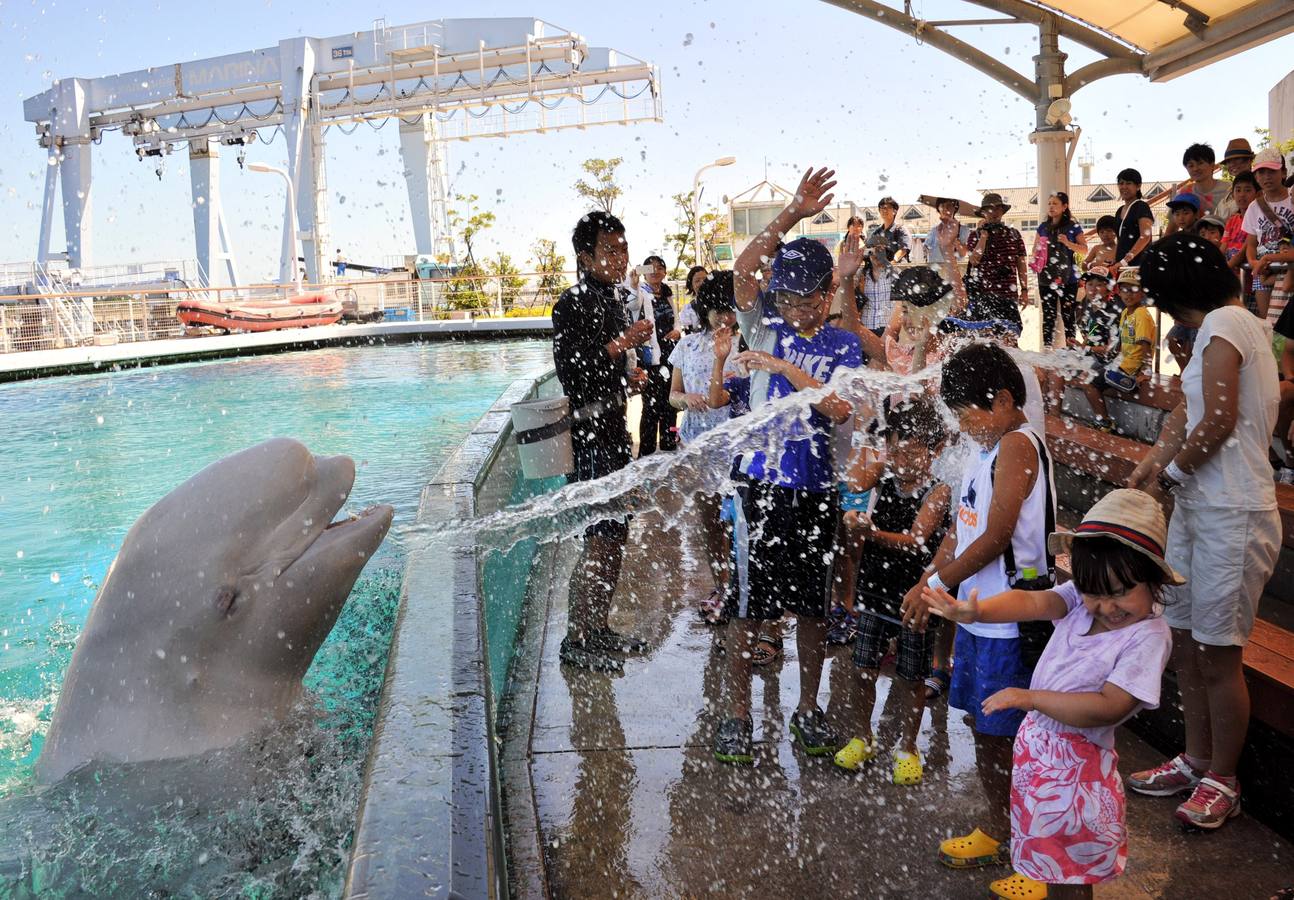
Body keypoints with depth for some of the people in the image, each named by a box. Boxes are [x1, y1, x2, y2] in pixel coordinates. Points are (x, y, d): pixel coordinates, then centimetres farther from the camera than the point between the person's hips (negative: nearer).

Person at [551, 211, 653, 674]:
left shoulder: (612, 298, 15)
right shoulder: (573, 303, -14)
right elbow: (570, 371, -22)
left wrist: (628, 376, 9)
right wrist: (622, 344, -23)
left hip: (613, 427, 10)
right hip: (589, 432, -10)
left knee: (616, 533, 13)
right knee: (601, 539, -8)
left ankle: (598, 628, 25)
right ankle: (575, 640, 2)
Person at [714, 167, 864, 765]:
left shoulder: (843, 346, 4)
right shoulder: (766, 329, 3)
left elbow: (841, 410, -11)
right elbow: (742, 271, -14)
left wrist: (786, 369, -14)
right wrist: (791, 215, -20)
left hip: (816, 490, 1)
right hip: (762, 483, -1)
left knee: (813, 605, 12)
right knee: (747, 605, 3)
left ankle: (808, 711, 28)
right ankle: (736, 716, 17)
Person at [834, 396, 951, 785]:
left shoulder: (938, 492, -13)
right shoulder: (883, 475, -2)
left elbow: (915, 541, -26)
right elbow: (854, 481, -25)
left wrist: (872, 533, -41)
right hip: (875, 590, 3)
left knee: (910, 678, 10)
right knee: (863, 669, 10)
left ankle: (907, 748, 30)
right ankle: (862, 738, 31)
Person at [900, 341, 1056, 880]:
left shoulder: (1018, 445, -14)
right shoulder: (988, 450, 14)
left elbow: (997, 535, -20)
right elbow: (960, 531, 15)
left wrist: (938, 584, -13)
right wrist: (927, 584, 4)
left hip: (1010, 618, -9)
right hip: (976, 613, 9)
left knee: (1001, 734, -1)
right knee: (981, 724, 17)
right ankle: (998, 830, 31)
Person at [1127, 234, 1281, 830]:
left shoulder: (1224, 324, -14)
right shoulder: (1234, 324, 16)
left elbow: (1217, 423, -20)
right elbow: (1185, 415, 13)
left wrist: (1168, 476, -6)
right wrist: (1151, 466, 0)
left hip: (1232, 517, -9)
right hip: (1196, 508, 9)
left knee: (1218, 656, 3)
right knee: (1184, 643, 16)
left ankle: (1223, 780, 20)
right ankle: (1196, 760, 32)